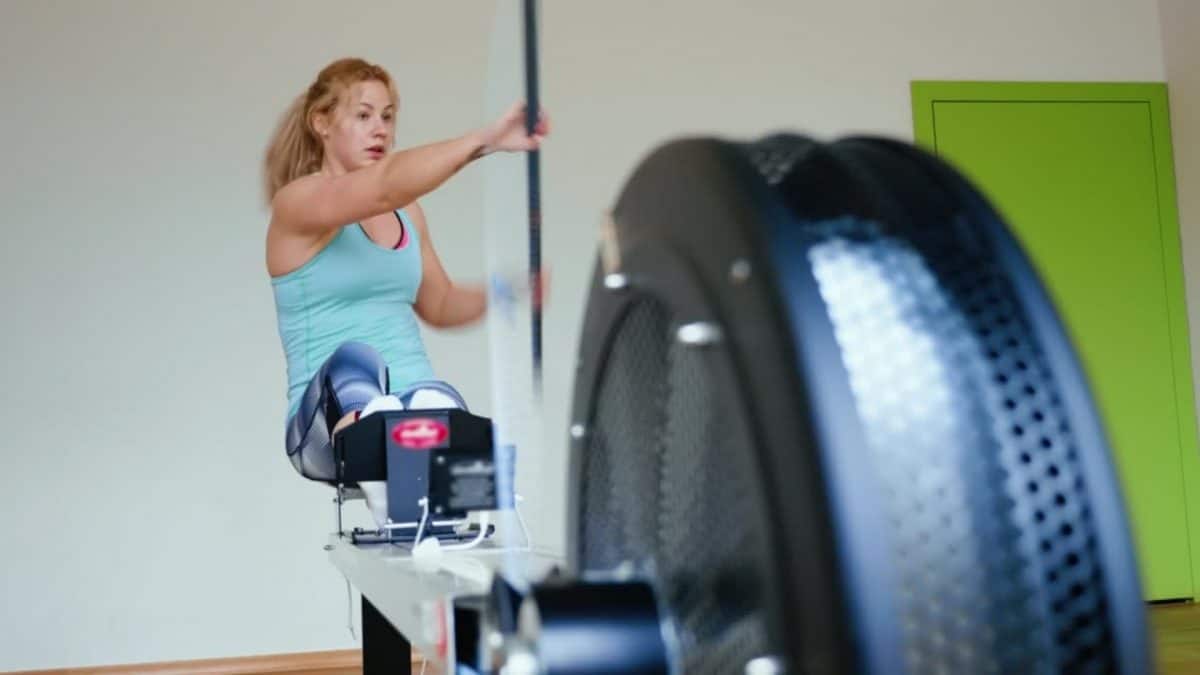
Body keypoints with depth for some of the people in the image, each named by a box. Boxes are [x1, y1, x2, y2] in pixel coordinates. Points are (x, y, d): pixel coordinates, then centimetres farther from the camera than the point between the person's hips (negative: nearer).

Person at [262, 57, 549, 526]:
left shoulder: (407, 213, 17)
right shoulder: (297, 203, -3)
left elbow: (439, 305, 28)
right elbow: (385, 187, -23)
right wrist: (485, 140, -33)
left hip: (415, 410, 4)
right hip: (331, 420, -4)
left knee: (436, 401, -33)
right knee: (353, 360, -39)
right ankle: (387, 504, -56)